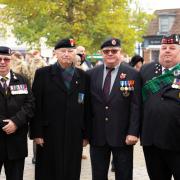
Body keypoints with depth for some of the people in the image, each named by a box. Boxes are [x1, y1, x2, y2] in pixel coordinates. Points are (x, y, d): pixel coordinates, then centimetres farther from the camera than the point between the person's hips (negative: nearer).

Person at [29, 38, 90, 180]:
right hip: (50, 135, -2)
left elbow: (86, 107, 8)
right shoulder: (43, 74, 2)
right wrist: (36, 133, -7)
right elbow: (36, 106, -2)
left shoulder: (83, 77, 8)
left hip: (75, 136, 2)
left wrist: (86, 134, 5)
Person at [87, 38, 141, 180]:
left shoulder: (132, 74, -3)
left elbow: (136, 106, -6)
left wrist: (133, 132, -12)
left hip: (122, 135, -2)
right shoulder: (91, 74, 5)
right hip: (97, 135, 2)